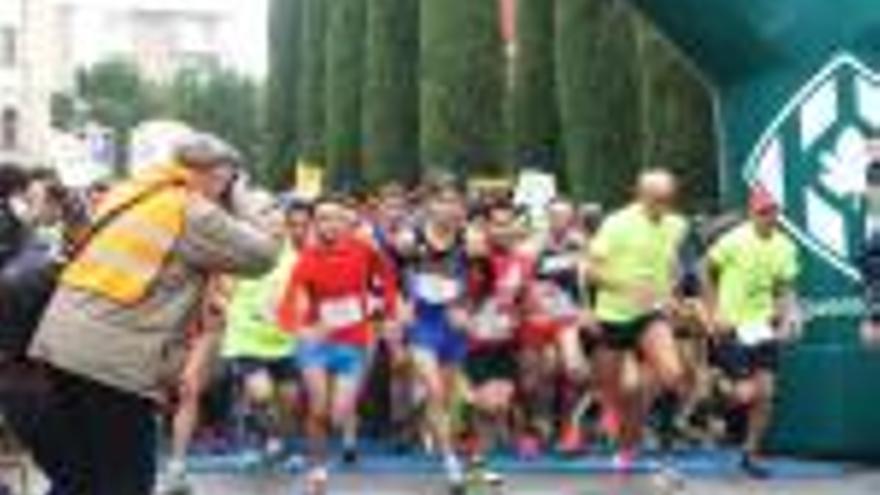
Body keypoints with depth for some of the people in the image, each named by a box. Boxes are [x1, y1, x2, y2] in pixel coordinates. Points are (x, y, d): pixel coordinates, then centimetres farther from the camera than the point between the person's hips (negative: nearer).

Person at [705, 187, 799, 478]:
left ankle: (751, 454, 15)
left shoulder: (785, 247, 0)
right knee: (745, 394, -10)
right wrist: (714, 312, -7)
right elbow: (707, 272, -2)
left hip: (763, 326, 4)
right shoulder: (734, 241, -13)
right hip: (733, 327, -4)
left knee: (765, 393, -1)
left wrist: (787, 317, -7)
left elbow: (785, 289, 10)